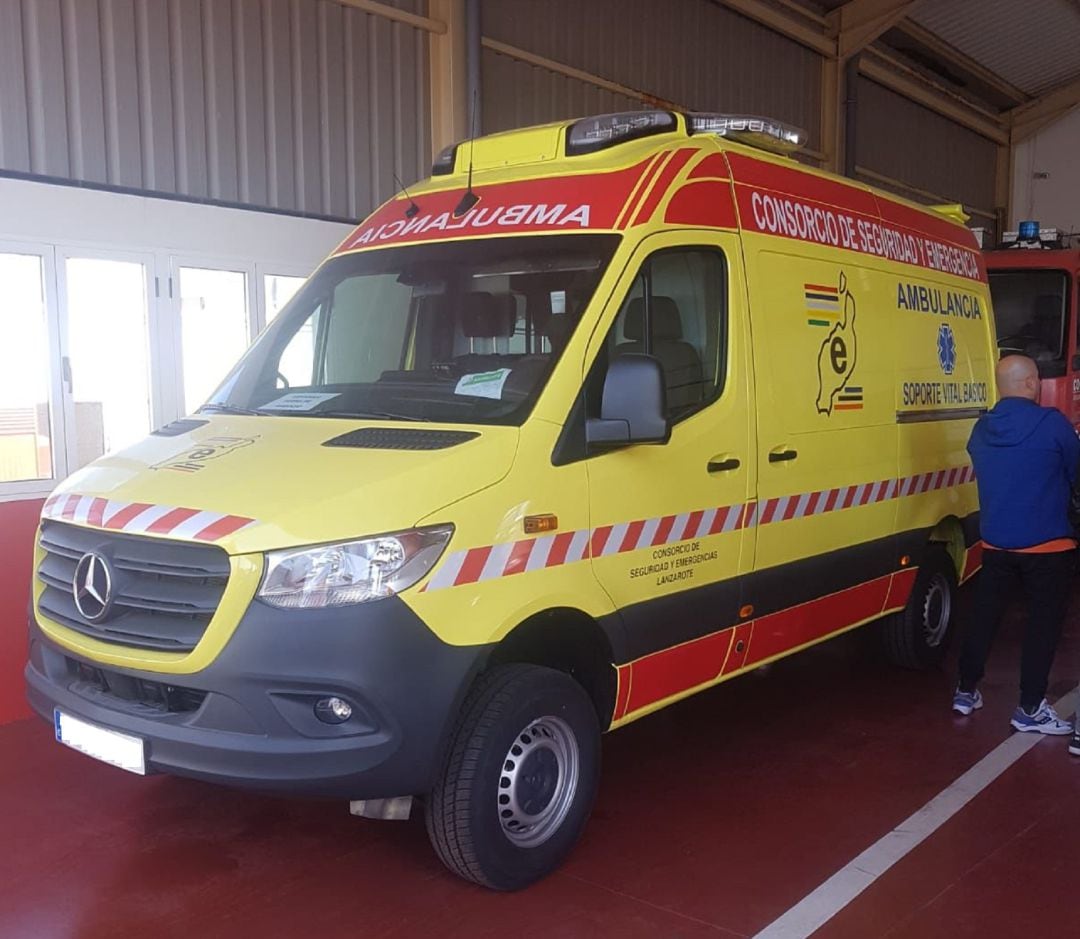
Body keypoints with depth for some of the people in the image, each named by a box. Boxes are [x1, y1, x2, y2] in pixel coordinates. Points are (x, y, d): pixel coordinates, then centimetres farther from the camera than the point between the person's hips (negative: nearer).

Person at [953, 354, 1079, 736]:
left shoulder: (982, 429, 2)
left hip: (995, 543, 5)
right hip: (1046, 545, -5)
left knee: (985, 616, 15)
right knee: (1043, 623, 6)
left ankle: (966, 691, 24)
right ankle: (1030, 709, 11)